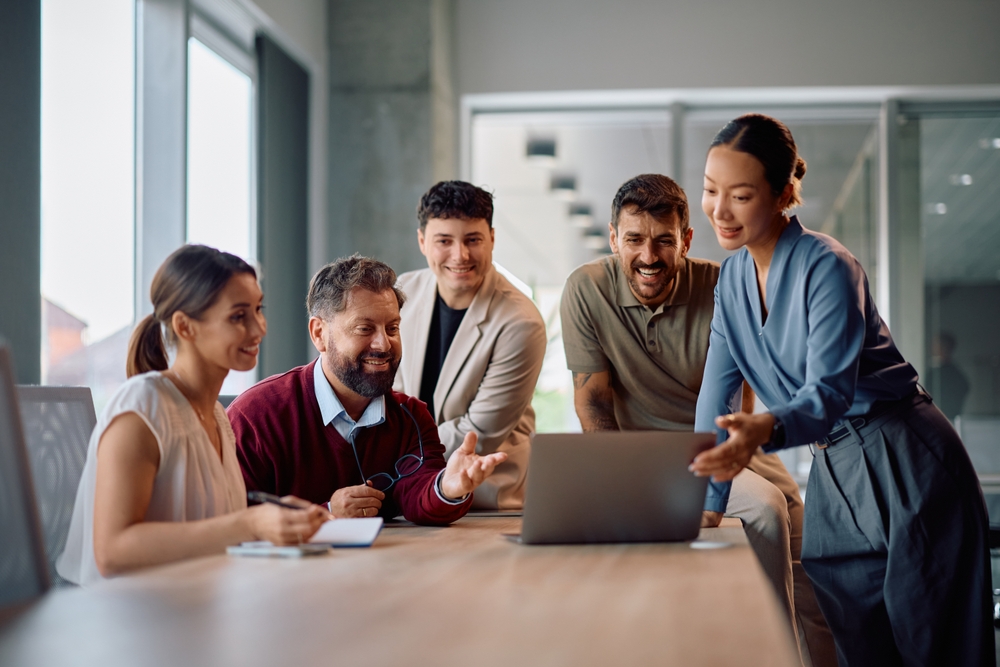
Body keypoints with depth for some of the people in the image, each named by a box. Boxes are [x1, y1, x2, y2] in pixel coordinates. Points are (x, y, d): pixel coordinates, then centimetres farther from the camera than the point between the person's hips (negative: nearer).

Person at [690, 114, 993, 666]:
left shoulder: (826, 267, -17)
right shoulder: (732, 278, 6)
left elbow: (830, 392, -27)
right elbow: (716, 392, 8)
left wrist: (764, 430, -48)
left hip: (904, 463, -7)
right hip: (832, 472, 7)